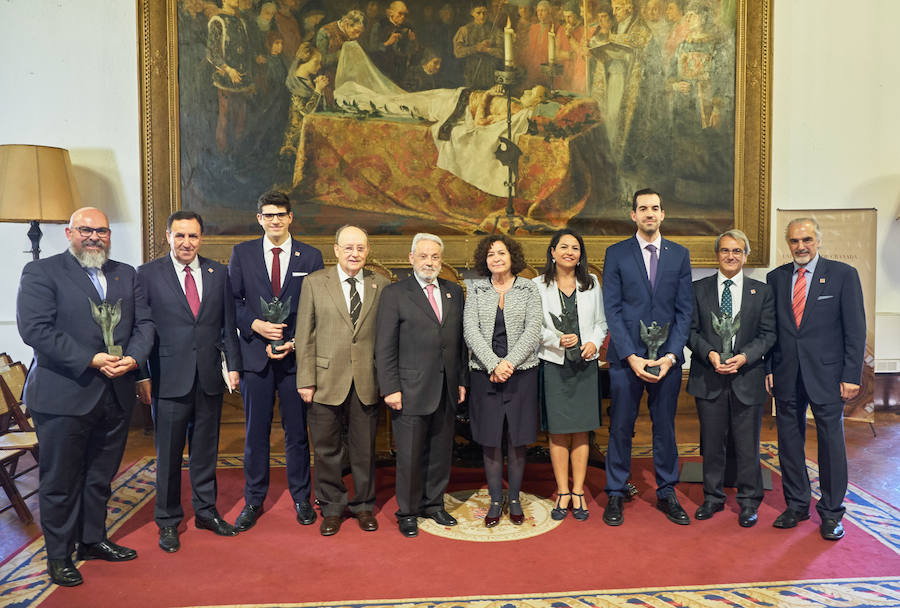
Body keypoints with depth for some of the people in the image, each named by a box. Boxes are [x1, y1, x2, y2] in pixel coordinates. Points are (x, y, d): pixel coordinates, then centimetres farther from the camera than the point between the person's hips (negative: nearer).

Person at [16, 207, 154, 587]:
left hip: (116, 395, 5)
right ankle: (58, 555, 24)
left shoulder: (126, 275, 12)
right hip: (64, 395, -5)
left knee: (101, 477, 18)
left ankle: (93, 540, 35)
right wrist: (91, 361, -20)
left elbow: (144, 323, 7)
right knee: (61, 481, 8)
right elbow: (35, 329, -15)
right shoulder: (41, 272, -4)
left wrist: (133, 357, -13)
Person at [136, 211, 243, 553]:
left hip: (209, 377, 3)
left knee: (206, 450, 14)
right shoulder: (148, 274, -1)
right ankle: (168, 521, 24)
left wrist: (234, 365, 4)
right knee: (168, 454, 7)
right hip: (169, 379, -2)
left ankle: (205, 511, 30)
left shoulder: (218, 273, 7)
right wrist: (141, 376, -5)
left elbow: (228, 324, 9)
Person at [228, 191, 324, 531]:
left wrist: (295, 343, -9)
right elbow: (232, 301, 4)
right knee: (256, 433, 9)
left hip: (295, 355, 0)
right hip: (255, 354, 1)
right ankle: (253, 501, 24)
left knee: (297, 431, 8)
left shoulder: (310, 257, 4)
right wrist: (255, 325, -13)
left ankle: (301, 499, 24)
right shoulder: (242, 253, 6)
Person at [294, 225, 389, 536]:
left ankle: (363, 505, 30)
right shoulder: (315, 282, 2)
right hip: (326, 380, -1)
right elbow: (305, 335, 0)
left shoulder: (381, 285, 5)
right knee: (327, 449, 9)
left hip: (367, 382, 1)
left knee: (364, 449, 12)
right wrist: (306, 380, -5)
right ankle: (331, 508, 27)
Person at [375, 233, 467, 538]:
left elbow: (460, 340, 12)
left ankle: (433, 503, 32)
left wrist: (462, 381, 9)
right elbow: (384, 347, -6)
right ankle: (407, 512, 23)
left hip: (447, 391, 4)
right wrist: (390, 388, -11)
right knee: (410, 456, 5)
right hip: (411, 391, -4)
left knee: (441, 452, 14)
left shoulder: (454, 292, 10)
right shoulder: (395, 293, -3)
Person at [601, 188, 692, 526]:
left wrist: (672, 354, -7)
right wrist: (631, 356, -11)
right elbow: (612, 310, -3)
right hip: (626, 356, -2)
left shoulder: (679, 254, 8)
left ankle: (667, 493, 25)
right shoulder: (616, 254, 2)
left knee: (665, 427, 10)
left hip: (667, 357, 2)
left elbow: (684, 309, 5)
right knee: (620, 428, 5)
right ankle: (615, 494, 17)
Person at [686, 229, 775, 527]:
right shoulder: (698, 289, 6)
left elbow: (768, 334, 2)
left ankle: (749, 502, 21)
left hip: (748, 378, 0)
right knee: (711, 442, 9)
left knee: (747, 444, 6)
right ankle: (713, 497, 24)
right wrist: (710, 354, -14)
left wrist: (744, 357, -14)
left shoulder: (762, 291, 7)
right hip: (709, 379, 0)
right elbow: (691, 330, 3)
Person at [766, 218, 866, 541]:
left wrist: (851, 375, -8)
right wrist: (768, 369, 2)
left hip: (826, 373, -3)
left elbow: (855, 330, -3)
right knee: (789, 441, 10)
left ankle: (831, 513, 19)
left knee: (831, 441, 4)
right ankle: (796, 505, 25)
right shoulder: (776, 278, 8)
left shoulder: (843, 274, -1)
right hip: (786, 375, 3)